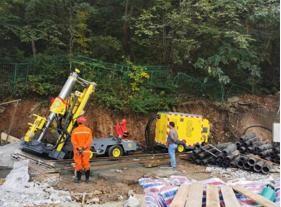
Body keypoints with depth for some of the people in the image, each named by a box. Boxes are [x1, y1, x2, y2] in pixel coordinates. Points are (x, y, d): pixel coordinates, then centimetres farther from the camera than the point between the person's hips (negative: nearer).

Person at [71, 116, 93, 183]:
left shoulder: (74, 131, -1)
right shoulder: (88, 130, -2)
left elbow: (73, 141, -11)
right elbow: (90, 140, -11)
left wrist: (78, 148, -15)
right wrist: (84, 147, -15)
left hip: (77, 150, 0)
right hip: (86, 150, 0)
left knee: (78, 164, 6)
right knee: (86, 164, 6)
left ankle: (78, 178, 10)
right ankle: (87, 178, 11)